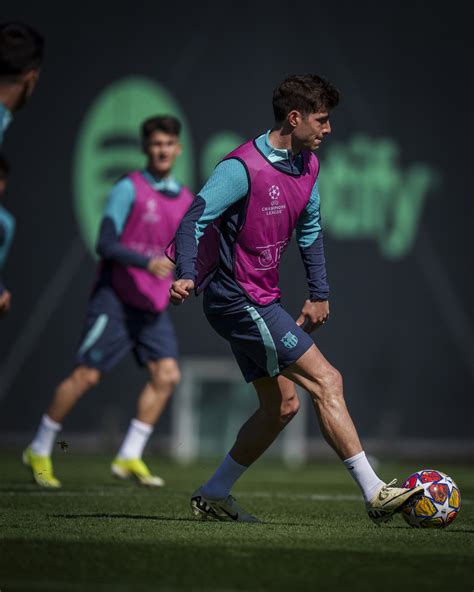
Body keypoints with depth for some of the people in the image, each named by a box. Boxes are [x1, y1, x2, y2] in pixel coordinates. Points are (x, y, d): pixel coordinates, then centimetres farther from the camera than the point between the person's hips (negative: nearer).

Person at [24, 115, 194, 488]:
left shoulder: (185, 199, 10)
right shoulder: (129, 188, -9)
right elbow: (105, 244, -18)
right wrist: (147, 262, -29)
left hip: (153, 304, 6)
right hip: (116, 299, -6)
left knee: (167, 374, -8)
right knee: (86, 376, -5)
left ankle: (130, 458, -1)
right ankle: (39, 451, 10)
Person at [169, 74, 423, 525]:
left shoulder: (307, 165, 7)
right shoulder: (243, 167, -19)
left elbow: (309, 229, 20)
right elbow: (194, 220, -23)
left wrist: (319, 294, 17)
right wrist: (187, 275, -38)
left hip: (259, 302, 10)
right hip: (239, 299, -10)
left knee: (281, 404, 12)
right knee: (326, 382, -13)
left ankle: (213, 496, 21)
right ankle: (375, 495, -13)